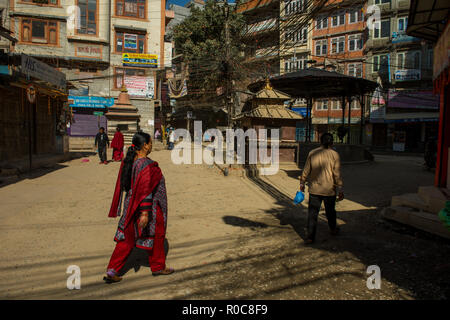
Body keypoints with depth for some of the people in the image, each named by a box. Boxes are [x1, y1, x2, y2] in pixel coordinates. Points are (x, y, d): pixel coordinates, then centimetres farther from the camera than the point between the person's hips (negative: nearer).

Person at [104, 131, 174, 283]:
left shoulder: (128, 161, 1)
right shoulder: (147, 165, -25)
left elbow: (123, 186, 11)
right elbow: (145, 190, -28)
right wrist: (145, 213, -27)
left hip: (131, 205, 8)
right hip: (149, 207, -7)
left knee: (127, 239, 15)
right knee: (155, 235, 14)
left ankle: (112, 270, 14)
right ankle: (158, 267, 31)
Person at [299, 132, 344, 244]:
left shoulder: (312, 153, -3)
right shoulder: (334, 155, -8)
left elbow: (306, 171, 1)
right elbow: (337, 174, -9)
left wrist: (302, 183, 13)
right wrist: (340, 190, -4)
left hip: (314, 189, 1)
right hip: (329, 190, 0)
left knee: (312, 213, 4)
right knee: (330, 211, 20)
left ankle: (310, 236, 1)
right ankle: (333, 230, 42)